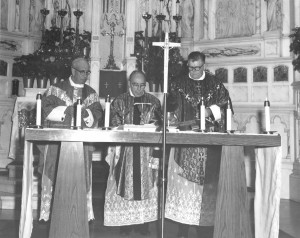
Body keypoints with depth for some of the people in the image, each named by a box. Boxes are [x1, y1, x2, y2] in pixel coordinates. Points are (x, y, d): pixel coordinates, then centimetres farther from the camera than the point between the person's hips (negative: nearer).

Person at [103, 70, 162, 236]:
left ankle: (143, 222, 11)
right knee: (125, 183, -1)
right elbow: (114, 123, 0)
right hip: (125, 149, -1)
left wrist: (152, 125, -13)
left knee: (145, 183, 2)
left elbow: (158, 123, 7)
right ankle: (125, 222, 7)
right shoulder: (120, 101, 6)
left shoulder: (153, 101, 11)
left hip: (147, 149, 1)